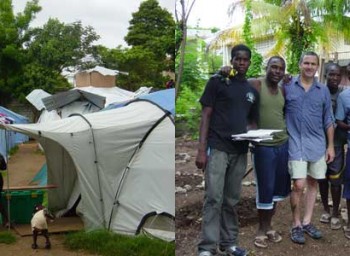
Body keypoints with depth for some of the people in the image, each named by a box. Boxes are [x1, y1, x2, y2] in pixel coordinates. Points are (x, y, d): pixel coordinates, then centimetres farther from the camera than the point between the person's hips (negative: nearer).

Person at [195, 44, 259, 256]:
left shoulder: (252, 91, 15)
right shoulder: (217, 81, 0)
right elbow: (206, 115, -4)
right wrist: (202, 149, -12)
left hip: (240, 151, 5)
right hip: (218, 148, -5)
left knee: (232, 200, 11)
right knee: (214, 198, -8)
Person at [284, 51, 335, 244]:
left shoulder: (323, 91, 6)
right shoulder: (287, 86, -1)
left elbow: (328, 120, 10)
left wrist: (330, 146, 6)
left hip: (318, 144, 4)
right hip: (296, 143, -3)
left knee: (313, 183, 10)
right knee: (299, 185, -8)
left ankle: (307, 222, 24)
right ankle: (296, 225, 9)